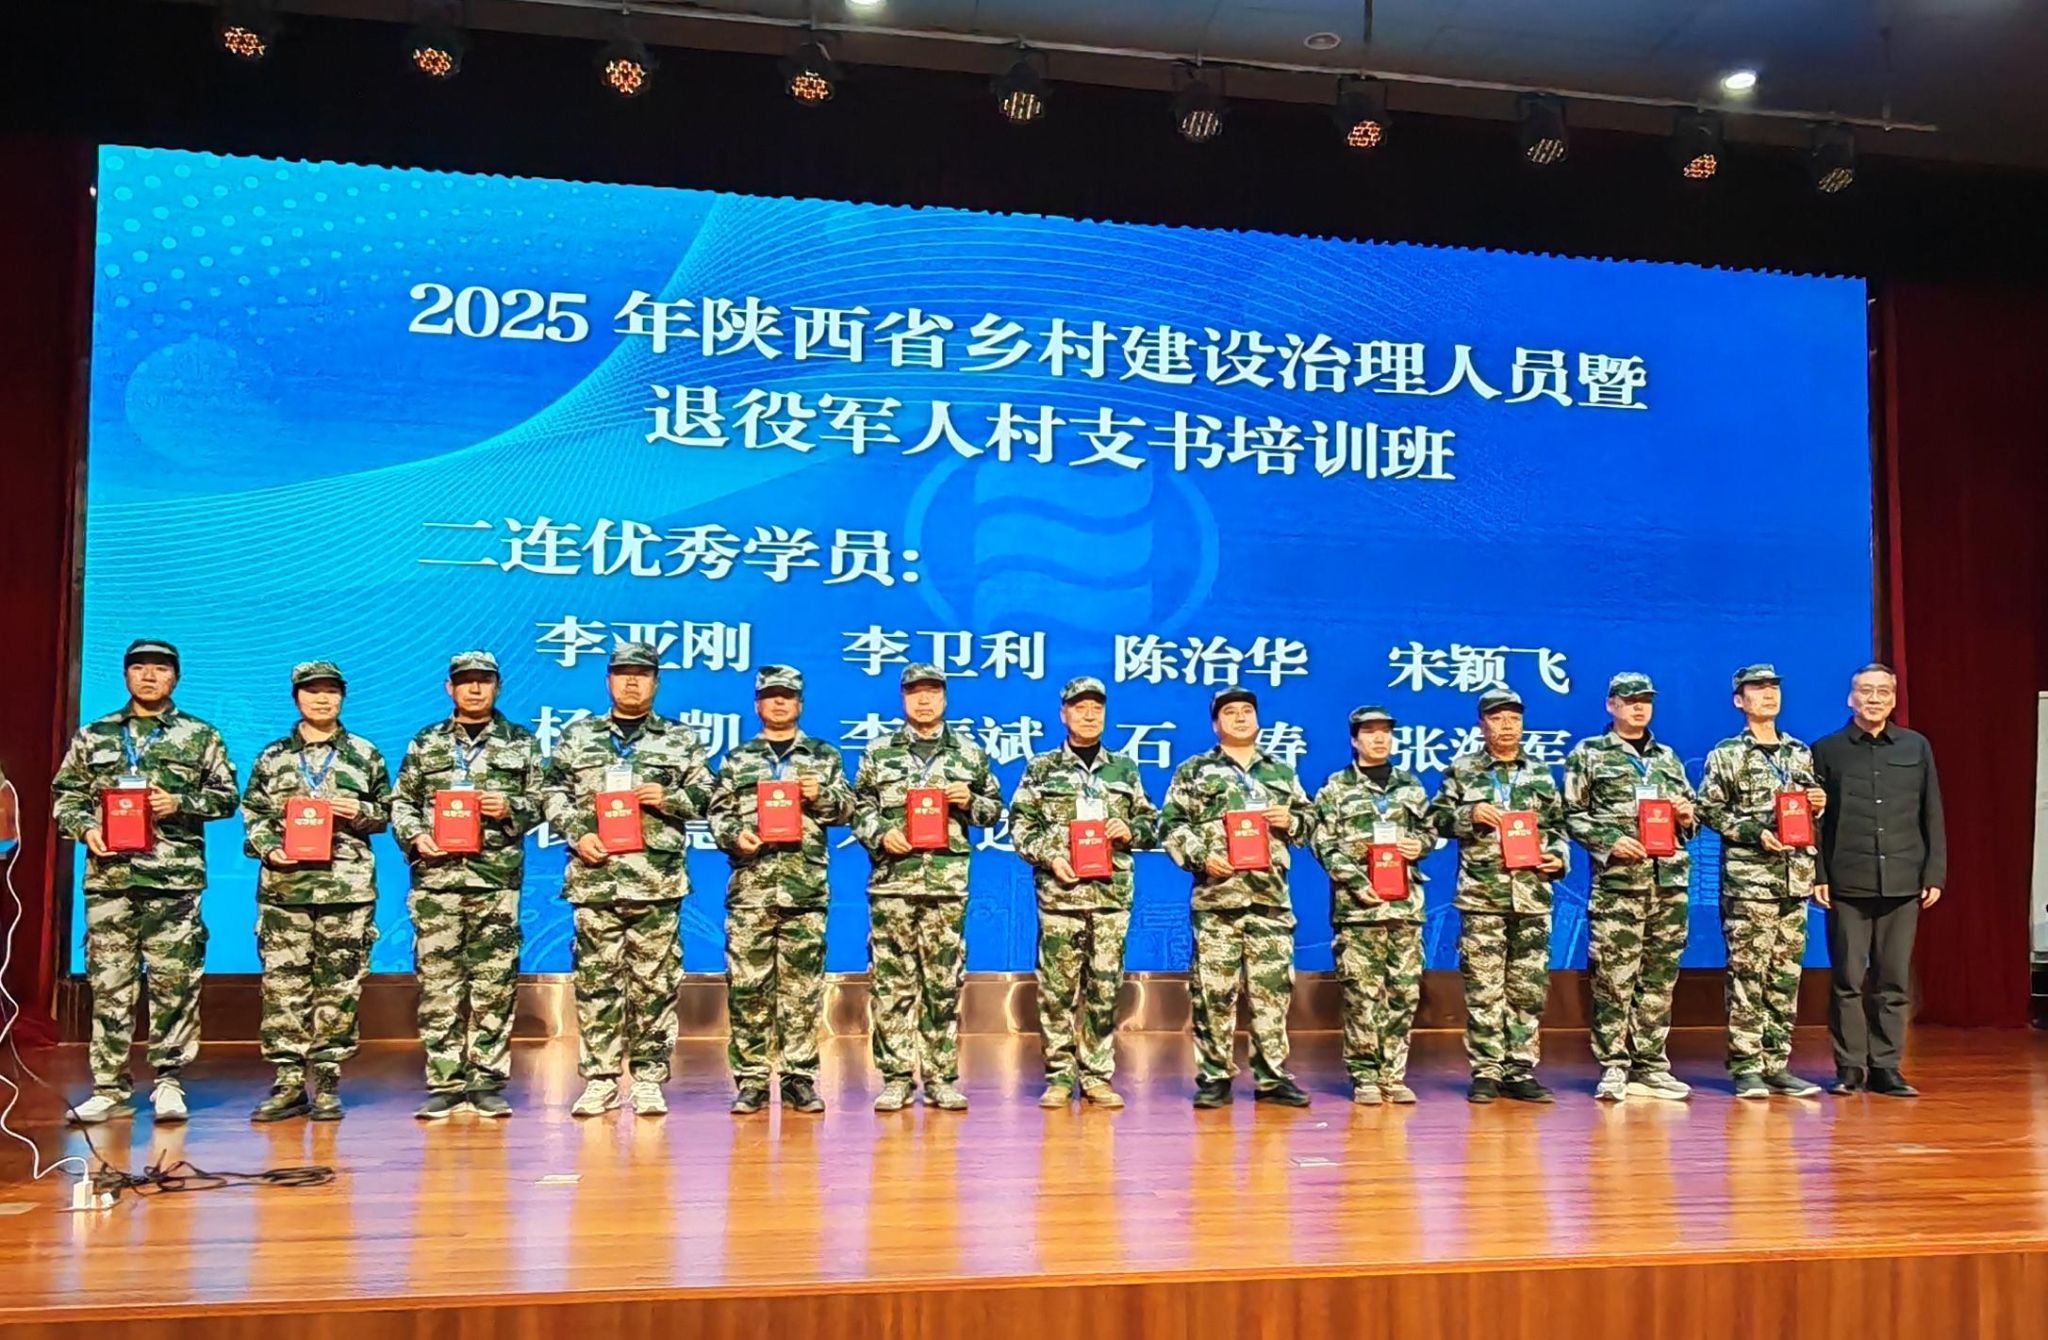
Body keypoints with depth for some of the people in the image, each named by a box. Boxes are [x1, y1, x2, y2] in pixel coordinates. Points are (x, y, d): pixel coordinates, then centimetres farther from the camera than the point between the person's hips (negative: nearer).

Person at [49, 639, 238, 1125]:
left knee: (174, 982, -3)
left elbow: (226, 795, 7)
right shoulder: (93, 736, 15)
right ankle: (110, 1088, 10)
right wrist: (85, 828, -5)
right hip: (108, 876, 2)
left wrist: (180, 804, -9)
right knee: (109, 983, 4)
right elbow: (65, 796, 14)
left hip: (174, 876, -2)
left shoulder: (200, 736, 9)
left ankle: (168, 1081, 5)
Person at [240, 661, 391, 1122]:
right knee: (283, 984, 0)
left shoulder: (365, 754, 11)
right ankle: (288, 1082, 7)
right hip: (284, 887, 1)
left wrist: (360, 812, -7)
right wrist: (269, 850, -6)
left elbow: (385, 813, 13)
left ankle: (327, 1082, 8)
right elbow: (252, 815, 11)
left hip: (348, 889, -1)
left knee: (340, 987, 0)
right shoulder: (272, 757, 13)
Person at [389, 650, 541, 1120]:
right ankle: (445, 1085, 7)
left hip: (497, 876, -1)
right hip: (436, 876, 1)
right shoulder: (425, 744, 13)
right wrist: (413, 837, -5)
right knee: (438, 981, 0)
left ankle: (487, 1084, 8)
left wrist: (510, 808, -8)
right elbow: (401, 802, 13)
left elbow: (538, 803, 11)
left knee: (495, 983, 0)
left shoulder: (520, 743, 11)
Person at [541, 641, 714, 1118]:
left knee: (654, 981, 1)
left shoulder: (681, 741, 12)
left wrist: (668, 799, -7)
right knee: (595, 978, 2)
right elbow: (551, 792, 10)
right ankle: (599, 1079, 10)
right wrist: (576, 833, -4)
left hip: (657, 879, 0)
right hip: (594, 876, 1)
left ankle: (649, 1079, 9)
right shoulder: (577, 736, 13)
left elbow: (705, 797, 11)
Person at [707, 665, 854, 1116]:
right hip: (750, 886, 0)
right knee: (747, 983, -1)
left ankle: (800, 1078, 8)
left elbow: (846, 807, 12)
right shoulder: (737, 759, 14)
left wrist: (821, 795, -7)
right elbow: (718, 812, 10)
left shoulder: (824, 756, 14)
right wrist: (734, 837, -10)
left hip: (806, 887, 0)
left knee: (803, 985, 1)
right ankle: (750, 1079, 5)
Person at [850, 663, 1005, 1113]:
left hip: (949, 882, 1)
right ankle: (895, 1078, 7)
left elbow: (994, 809, 16)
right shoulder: (878, 753, 9)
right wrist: (880, 835, -9)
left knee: (944, 983, 3)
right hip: (892, 879, 0)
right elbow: (859, 807, 8)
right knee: (892, 982, 0)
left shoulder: (970, 754, 11)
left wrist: (970, 801, -4)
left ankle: (942, 1079, 10)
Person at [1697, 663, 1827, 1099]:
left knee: (1785, 974, 6)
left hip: (1795, 876, 5)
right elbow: (1708, 810, -4)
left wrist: (1818, 804, 2)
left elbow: (1810, 810, 25)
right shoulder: (1726, 755, 0)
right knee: (1748, 972, -5)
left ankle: (1777, 1064, 13)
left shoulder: (1801, 754, 16)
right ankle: (1746, 1067, 0)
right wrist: (1755, 832, -14)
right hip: (1747, 878, -5)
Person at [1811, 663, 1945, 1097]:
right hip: (1847, 882, -2)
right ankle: (1850, 1067, 8)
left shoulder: (1917, 747, 11)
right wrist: (1816, 875, -5)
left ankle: (1885, 1067, 13)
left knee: (1894, 980, 5)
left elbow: (1932, 816, 10)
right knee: (1848, 979, 1)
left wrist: (1935, 874, 4)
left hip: (1902, 882, 2)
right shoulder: (1827, 749, 5)